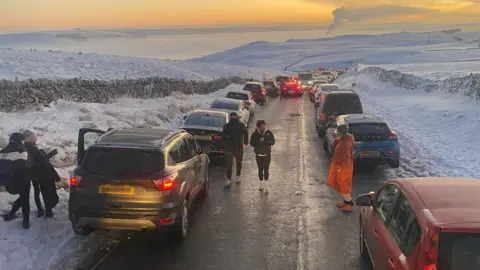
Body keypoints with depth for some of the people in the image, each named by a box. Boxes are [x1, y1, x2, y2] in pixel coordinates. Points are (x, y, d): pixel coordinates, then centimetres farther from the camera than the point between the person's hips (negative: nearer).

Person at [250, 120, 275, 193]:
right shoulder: (255, 134, -2)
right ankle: (261, 184, 27)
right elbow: (252, 143, -8)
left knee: (266, 170, -8)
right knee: (260, 169, 12)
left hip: (267, 154, -1)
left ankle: (266, 186, -6)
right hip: (258, 154, 1)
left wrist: (265, 141, -22)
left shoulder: (268, 133, -1)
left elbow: (273, 141, -4)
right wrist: (259, 141, -22)